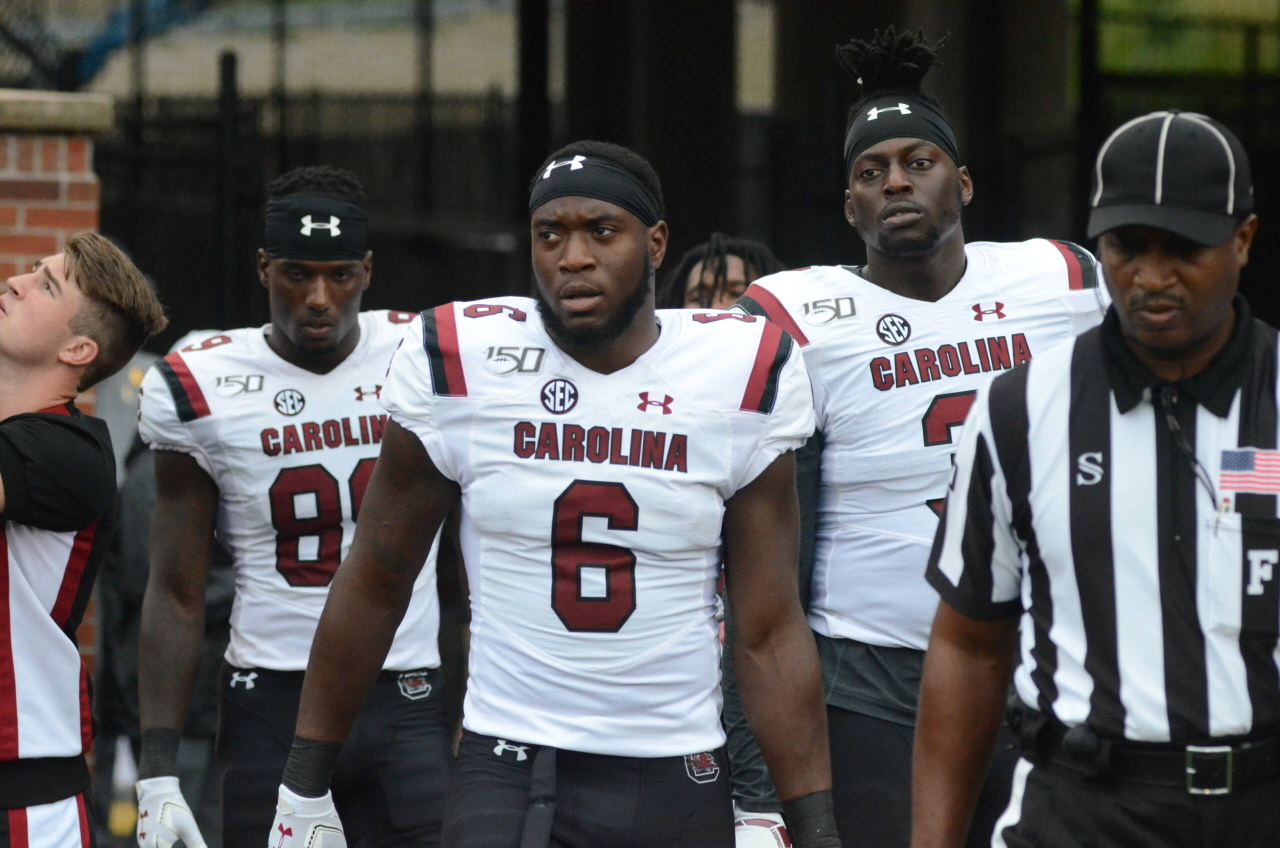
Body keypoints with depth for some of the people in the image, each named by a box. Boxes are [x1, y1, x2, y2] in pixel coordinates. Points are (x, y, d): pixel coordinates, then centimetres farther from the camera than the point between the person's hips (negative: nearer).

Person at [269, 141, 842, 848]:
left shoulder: (743, 375, -2)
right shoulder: (458, 363, -4)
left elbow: (769, 637, 2)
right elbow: (373, 585, 7)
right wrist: (303, 788, 8)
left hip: (681, 786, 1)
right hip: (507, 776, -1)